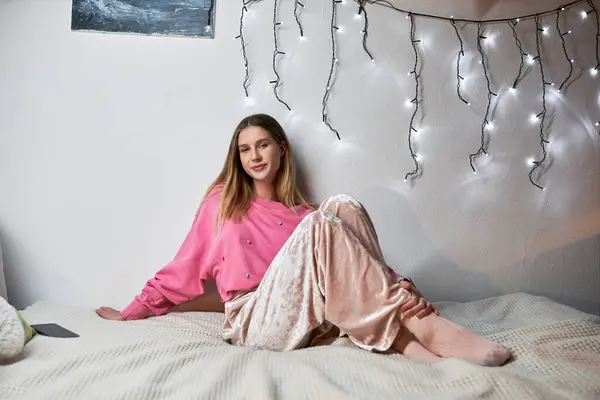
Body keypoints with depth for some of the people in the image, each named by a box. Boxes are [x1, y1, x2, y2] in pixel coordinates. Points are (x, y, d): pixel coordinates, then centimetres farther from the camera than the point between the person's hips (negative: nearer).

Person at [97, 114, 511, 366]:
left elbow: (351, 260, 6)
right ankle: (416, 327, -30)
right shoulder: (222, 202, 15)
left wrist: (399, 285, -13)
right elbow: (184, 269, 17)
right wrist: (131, 313, 17)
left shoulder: (303, 211, 18)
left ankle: (403, 335, -28)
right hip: (257, 321, -2)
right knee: (319, 226, -27)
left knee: (342, 207, -20)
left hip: (311, 323, 2)